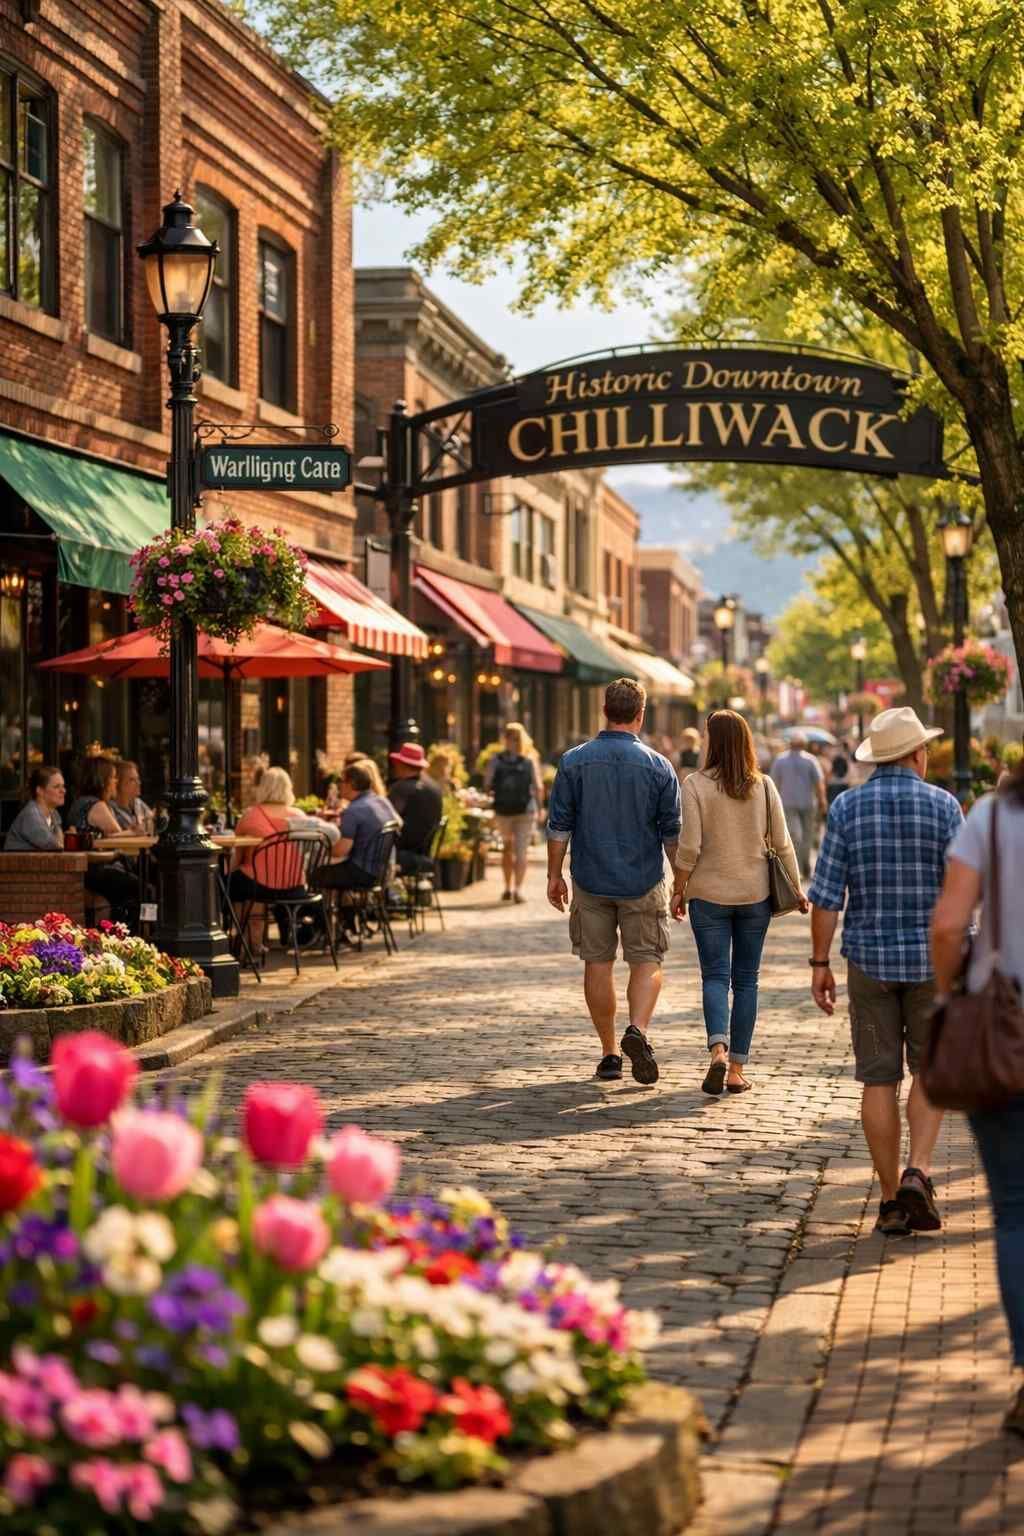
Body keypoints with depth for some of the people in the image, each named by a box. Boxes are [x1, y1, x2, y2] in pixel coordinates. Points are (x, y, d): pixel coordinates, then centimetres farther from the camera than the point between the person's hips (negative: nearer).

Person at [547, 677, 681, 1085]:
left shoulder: (574, 761, -4)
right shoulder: (658, 766, -5)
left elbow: (559, 826, -2)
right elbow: (673, 832, 0)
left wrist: (554, 874, 8)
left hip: (590, 882, 1)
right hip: (643, 883, -1)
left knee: (597, 963, 10)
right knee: (646, 961, 8)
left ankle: (609, 1053, 12)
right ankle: (638, 1029, -16)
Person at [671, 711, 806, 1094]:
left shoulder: (696, 785, -8)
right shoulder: (764, 786, 0)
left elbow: (689, 847, -11)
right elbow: (782, 844, 2)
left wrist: (678, 890, 1)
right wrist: (797, 890, 12)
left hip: (709, 894, -2)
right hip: (756, 894, 2)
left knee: (715, 975, 3)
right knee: (746, 979, 9)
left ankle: (719, 1051, -20)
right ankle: (737, 1069, 9)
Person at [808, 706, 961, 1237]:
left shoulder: (846, 808, -3)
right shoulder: (943, 806, -6)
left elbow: (825, 895, -5)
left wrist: (820, 963, 3)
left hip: (869, 959, 1)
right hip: (932, 956, -1)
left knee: (880, 1079, 7)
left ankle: (892, 1201, 9)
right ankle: (918, 1173, -7)